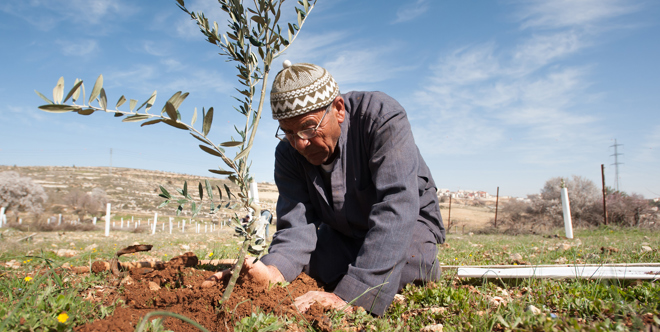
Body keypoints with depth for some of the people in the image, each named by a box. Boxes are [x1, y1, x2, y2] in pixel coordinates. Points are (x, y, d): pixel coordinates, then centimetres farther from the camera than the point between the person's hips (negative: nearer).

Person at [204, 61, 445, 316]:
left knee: (399, 265, -32)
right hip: (345, 234, 4)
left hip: (408, 221, -4)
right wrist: (273, 270, -48)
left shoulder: (382, 117, -30)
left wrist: (352, 295, -48)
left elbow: (396, 207, -40)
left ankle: (423, 265, 5)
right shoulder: (288, 153, -15)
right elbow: (297, 223, -23)